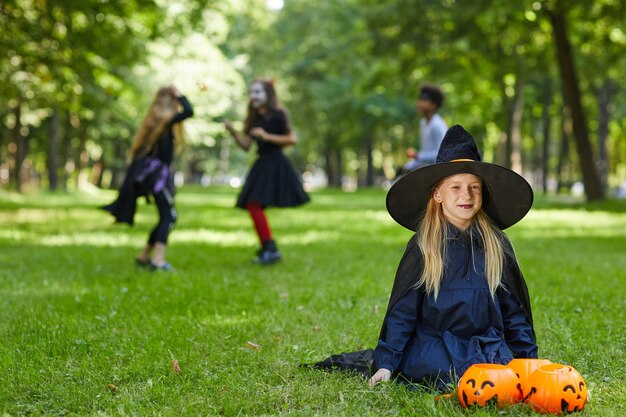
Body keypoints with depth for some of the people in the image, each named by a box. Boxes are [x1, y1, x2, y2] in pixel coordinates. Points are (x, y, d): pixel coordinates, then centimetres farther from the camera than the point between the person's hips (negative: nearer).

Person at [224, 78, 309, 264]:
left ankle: (270, 249, -13)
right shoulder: (254, 118, 13)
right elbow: (246, 145, 10)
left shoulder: (278, 115, -7)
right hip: (262, 164, 8)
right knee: (253, 206, 9)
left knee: (254, 204, -18)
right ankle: (267, 248, 23)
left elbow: (292, 139, -11)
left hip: (275, 164, -8)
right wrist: (233, 132, -6)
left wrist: (267, 136, -18)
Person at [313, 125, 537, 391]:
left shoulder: (496, 244, 8)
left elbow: (515, 308, 14)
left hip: (486, 346, 4)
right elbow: (402, 310, 0)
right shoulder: (423, 247, -1)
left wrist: (527, 358, 8)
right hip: (435, 346, -4)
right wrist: (386, 362, -6)